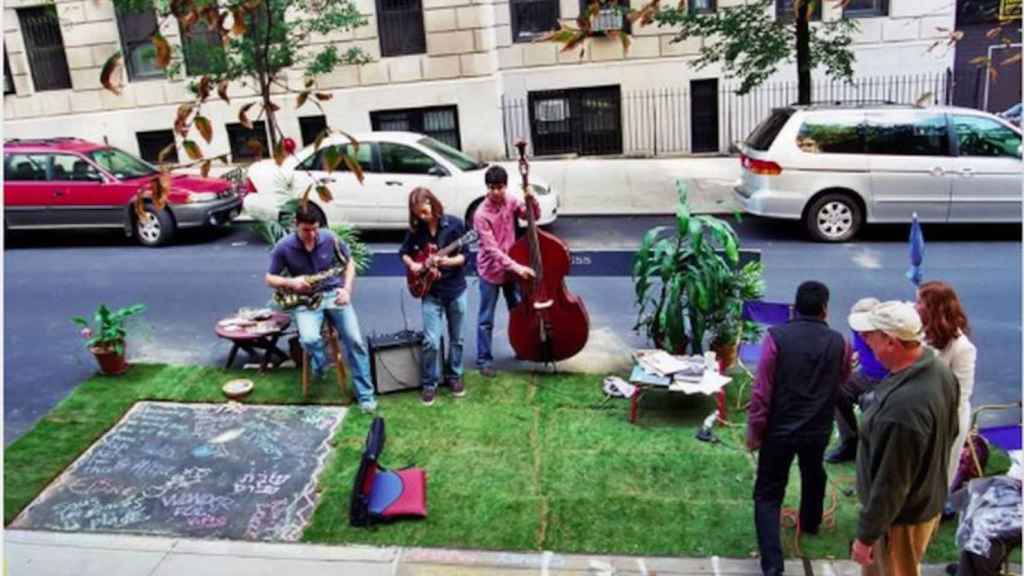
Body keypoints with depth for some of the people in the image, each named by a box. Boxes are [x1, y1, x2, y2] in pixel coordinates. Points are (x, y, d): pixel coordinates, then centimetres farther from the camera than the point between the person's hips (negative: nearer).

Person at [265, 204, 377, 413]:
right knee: (309, 339, -30)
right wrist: (291, 282, -20)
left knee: (355, 340, -15)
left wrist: (346, 290, -6)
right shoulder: (283, 247, -10)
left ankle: (365, 394, -3)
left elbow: (349, 263, 9)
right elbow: (270, 279, 1)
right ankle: (320, 365, 8)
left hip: (334, 294, 1)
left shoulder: (330, 238, -7)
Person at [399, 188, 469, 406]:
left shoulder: (454, 224, -9)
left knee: (456, 338, 12)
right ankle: (429, 383, 11)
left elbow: (464, 256, -7)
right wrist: (412, 265, -9)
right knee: (431, 341, -6)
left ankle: (454, 376, 32)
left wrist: (449, 261, -27)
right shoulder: (416, 229, -2)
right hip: (430, 292, 1)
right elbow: (404, 253, 11)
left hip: (456, 289, 0)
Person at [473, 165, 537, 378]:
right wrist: (517, 267, -30)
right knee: (486, 320, 4)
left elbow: (533, 216, 1)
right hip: (490, 271, -5)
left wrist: (532, 199, -19)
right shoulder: (481, 214, -22)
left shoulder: (511, 200, -6)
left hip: (511, 268, 5)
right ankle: (484, 359, 17)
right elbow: (492, 249, -24)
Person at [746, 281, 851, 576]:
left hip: (779, 429, -3)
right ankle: (810, 524, 55)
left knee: (768, 494, 4)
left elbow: (762, 389, -14)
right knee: (813, 477, 31)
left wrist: (754, 429, -5)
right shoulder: (838, 343, -5)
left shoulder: (776, 336, -14)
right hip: (818, 429, 3)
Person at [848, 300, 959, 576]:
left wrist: (866, 535, -17)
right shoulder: (938, 369, -9)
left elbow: (890, 484, -29)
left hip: (902, 514, -8)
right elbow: (950, 431, 9)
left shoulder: (902, 406, -39)